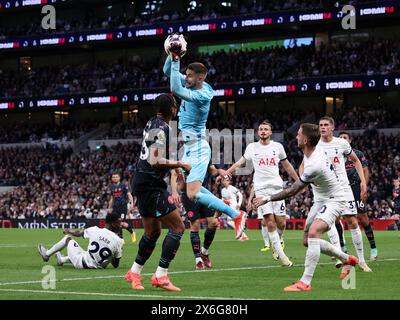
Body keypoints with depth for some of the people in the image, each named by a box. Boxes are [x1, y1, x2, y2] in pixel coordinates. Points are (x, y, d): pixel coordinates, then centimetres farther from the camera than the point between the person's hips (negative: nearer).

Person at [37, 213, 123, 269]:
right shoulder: (118, 241, -16)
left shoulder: (95, 230, -15)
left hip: (83, 264, -2)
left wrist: (68, 231, 29)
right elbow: (116, 265, -8)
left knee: (68, 239, 17)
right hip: (99, 266, 2)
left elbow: (78, 233, 8)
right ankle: (61, 259, 58)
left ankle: (46, 254, 36)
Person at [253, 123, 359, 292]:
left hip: (333, 200, -10)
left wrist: (267, 198, -17)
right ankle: (347, 259, 29)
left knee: (313, 233, -30)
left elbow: (292, 191, -25)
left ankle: (305, 282, -34)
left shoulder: (314, 166, -33)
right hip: (320, 200, 10)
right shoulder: (314, 151, -7)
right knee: (307, 241, 10)